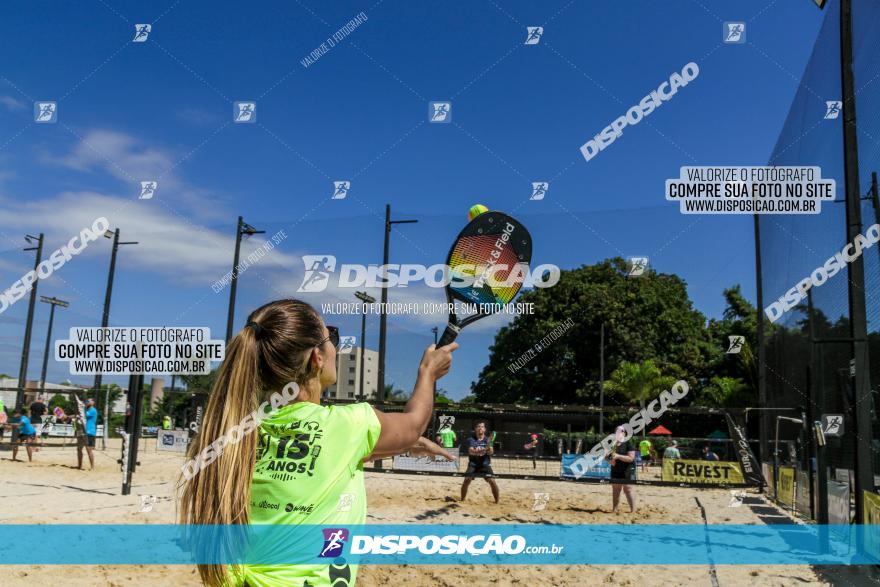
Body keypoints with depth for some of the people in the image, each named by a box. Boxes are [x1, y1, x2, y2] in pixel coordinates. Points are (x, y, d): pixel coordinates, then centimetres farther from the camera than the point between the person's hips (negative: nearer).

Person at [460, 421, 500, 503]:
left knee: (492, 481, -14)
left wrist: (489, 448, -38)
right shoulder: (471, 440, -2)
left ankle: (497, 501, 3)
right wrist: (478, 451, -41)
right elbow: (471, 451, -19)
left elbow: (491, 452, -15)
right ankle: (462, 500, 3)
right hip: (473, 464, 0)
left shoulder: (487, 440, 0)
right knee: (466, 480, -16)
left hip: (485, 464, 0)